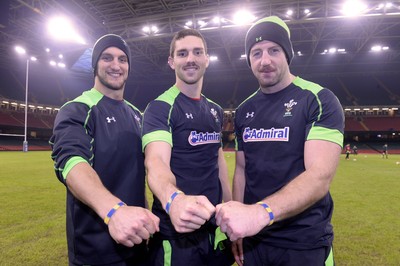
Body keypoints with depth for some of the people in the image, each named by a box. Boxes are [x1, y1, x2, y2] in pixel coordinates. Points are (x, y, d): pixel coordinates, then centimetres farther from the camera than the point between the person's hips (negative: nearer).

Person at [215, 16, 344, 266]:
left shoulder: (320, 101, -12)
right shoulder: (244, 110, 4)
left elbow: (320, 176, -24)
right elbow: (242, 169, 8)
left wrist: (260, 212, -39)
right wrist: (237, 224, 2)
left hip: (304, 242, -4)